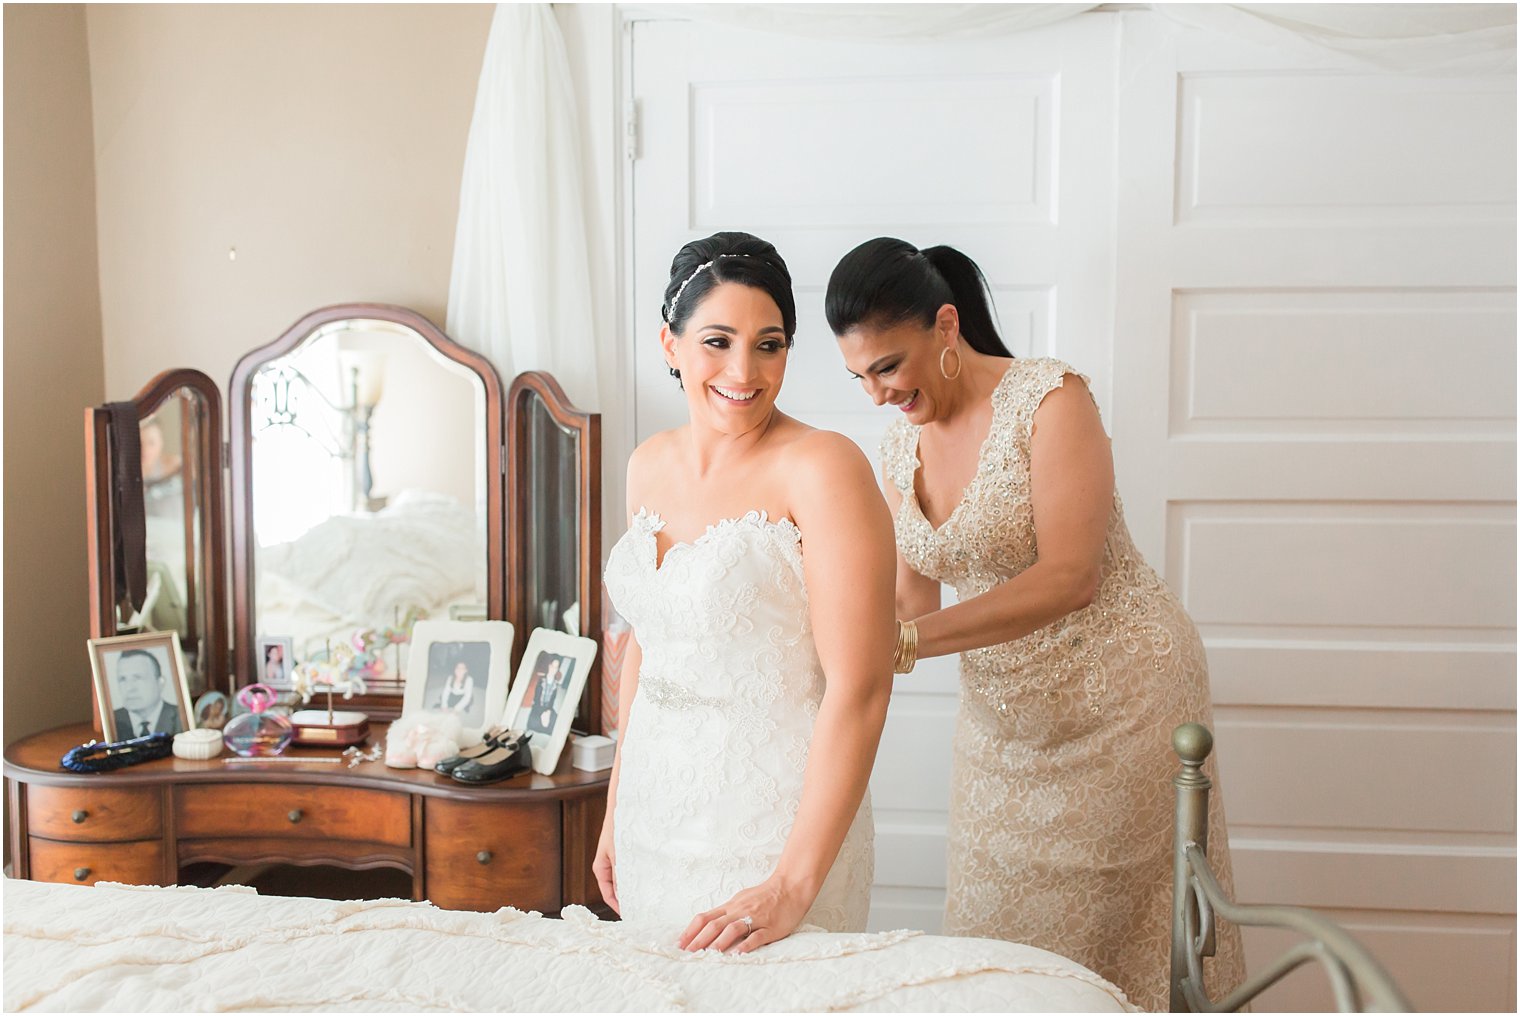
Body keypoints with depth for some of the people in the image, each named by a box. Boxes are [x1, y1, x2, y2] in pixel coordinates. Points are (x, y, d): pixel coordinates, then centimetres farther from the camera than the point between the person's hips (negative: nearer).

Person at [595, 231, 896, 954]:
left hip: (774, 815, -6)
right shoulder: (649, 466, 4)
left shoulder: (822, 469, -17)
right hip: (656, 806, 7)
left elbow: (859, 692, -20)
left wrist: (795, 884, -22)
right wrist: (616, 808, 15)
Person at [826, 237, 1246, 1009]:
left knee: (1115, 941, 3)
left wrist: (909, 641, -31)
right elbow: (911, 600, 7)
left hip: (1118, 697, -6)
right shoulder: (900, 444, 4)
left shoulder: (1049, 397, -16)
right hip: (1001, 715, 6)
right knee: (999, 946, 10)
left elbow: (1069, 577, -25)